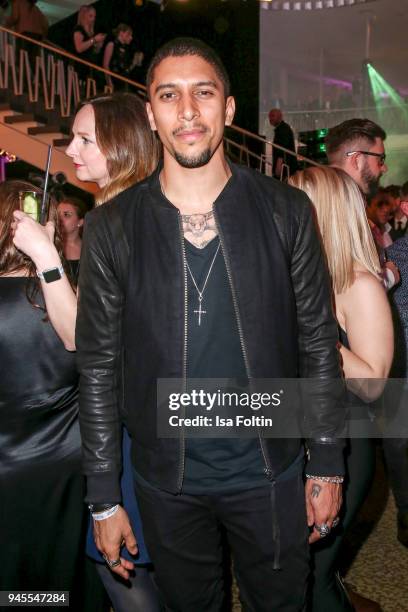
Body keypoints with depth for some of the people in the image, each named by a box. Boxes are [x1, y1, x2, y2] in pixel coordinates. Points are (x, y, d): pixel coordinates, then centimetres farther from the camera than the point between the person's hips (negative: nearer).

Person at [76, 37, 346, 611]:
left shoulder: (286, 210, -7)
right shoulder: (111, 226, -8)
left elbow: (319, 343, -2)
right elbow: (99, 365, -4)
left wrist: (327, 465, 0)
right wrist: (104, 496, -2)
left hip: (270, 470, 0)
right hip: (166, 480, 0)